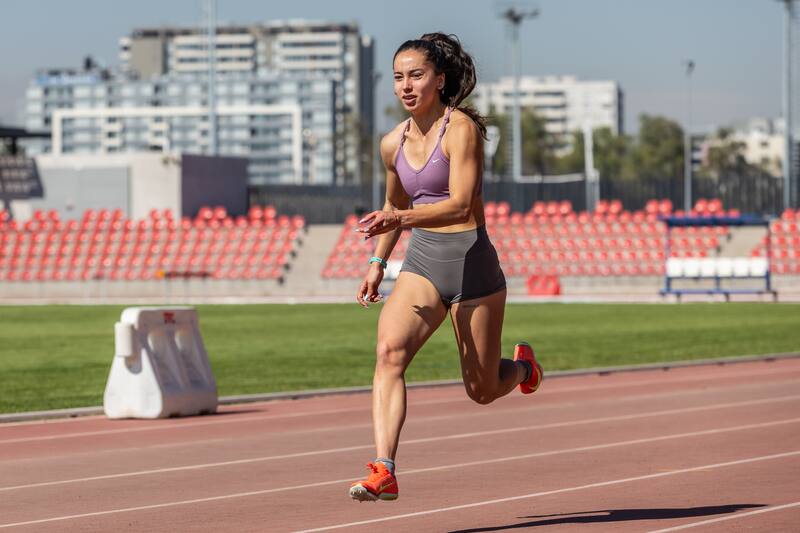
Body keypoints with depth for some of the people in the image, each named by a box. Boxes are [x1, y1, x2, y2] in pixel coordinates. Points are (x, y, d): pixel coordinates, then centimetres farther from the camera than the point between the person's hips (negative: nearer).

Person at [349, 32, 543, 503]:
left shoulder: (461, 129, -13)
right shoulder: (393, 144, 6)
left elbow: (459, 204, -24)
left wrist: (401, 218, -37)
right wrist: (378, 262, 21)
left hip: (471, 260, -4)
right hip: (421, 263, 5)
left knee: (482, 391, 7)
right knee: (389, 351, -23)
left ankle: (521, 366, 45)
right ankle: (383, 472, -31)